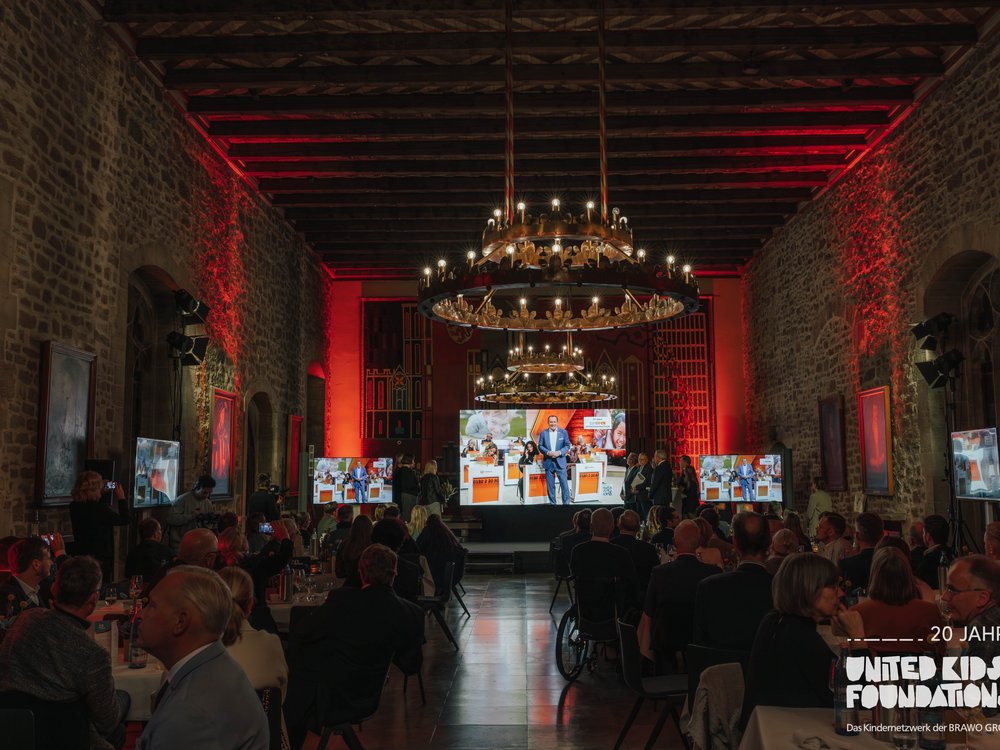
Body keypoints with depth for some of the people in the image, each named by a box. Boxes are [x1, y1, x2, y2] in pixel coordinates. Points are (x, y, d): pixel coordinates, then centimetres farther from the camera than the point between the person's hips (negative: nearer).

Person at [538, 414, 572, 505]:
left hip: (560, 462, -1)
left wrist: (559, 452, -15)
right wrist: (548, 452, -14)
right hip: (548, 462, 1)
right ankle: (552, 502, 15)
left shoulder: (563, 432, 3)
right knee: (550, 485, 5)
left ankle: (566, 502, 3)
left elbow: (567, 445, 2)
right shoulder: (543, 433, 5)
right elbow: (540, 446, 4)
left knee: (564, 483, -4)